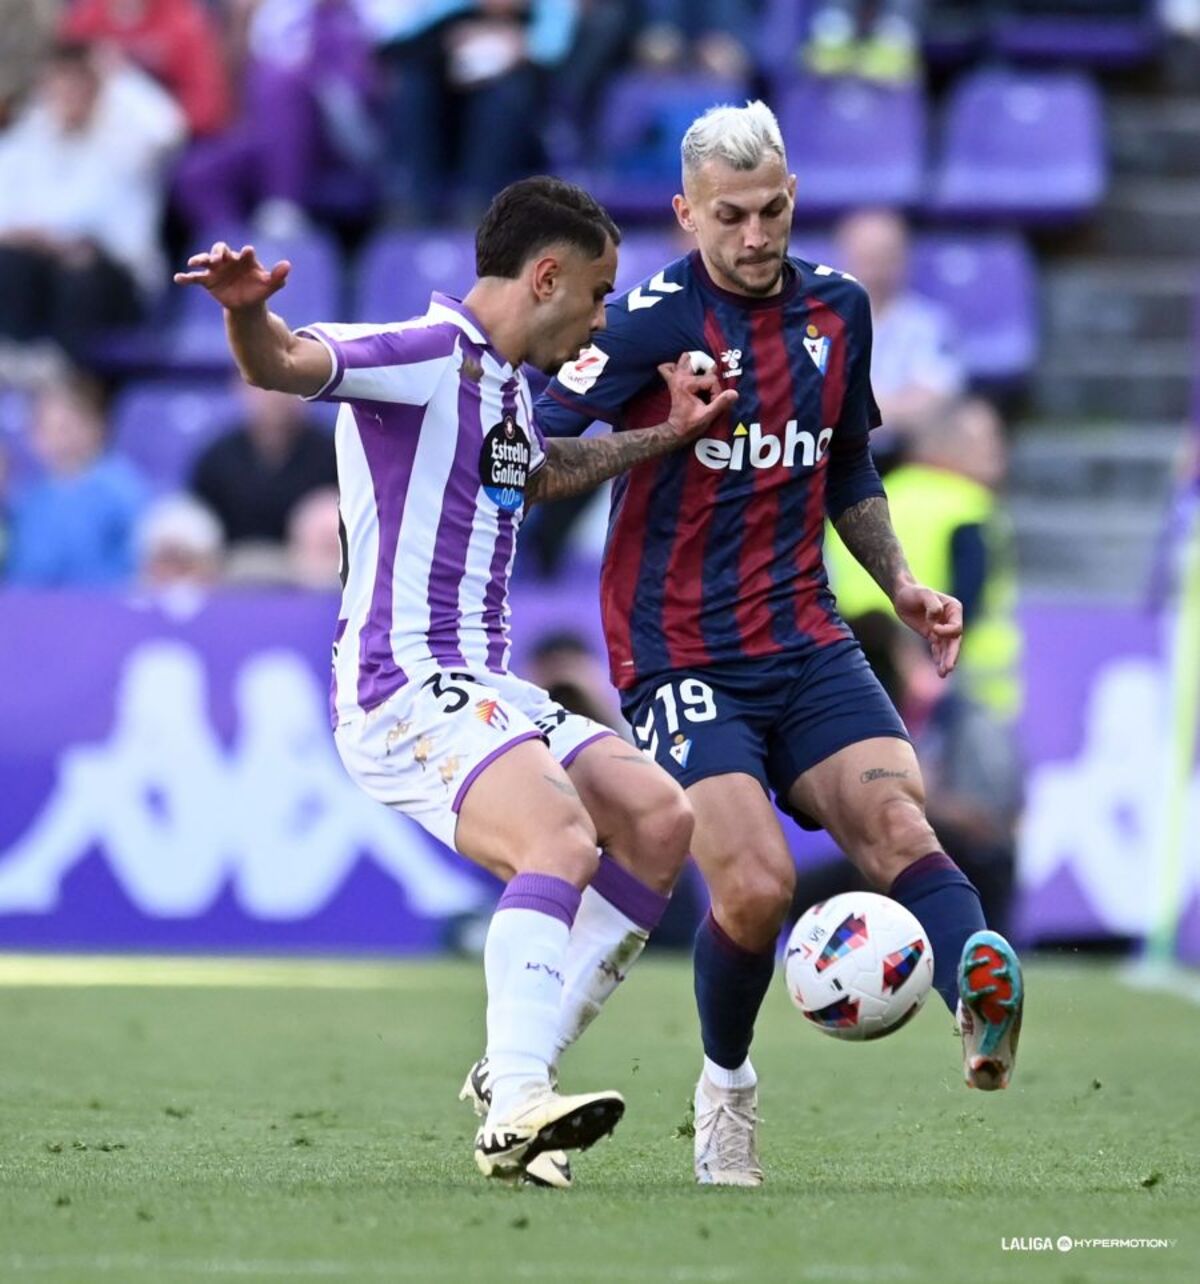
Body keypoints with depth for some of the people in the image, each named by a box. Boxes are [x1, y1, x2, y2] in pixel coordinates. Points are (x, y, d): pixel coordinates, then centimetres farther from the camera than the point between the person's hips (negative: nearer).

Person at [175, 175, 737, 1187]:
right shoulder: (425, 355, -10)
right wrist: (246, 308, -49)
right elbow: (285, 363, -28)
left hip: (484, 693, 10)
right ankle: (514, 1109, -40)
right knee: (563, 836, -30)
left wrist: (662, 438, 39)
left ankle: (517, 1075, 4)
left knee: (661, 821, 6)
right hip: (405, 693, -10)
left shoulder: (503, 383, 21)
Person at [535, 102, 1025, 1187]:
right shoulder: (654, 320, -9)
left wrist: (900, 584, 14)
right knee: (757, 884, -19)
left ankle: (983, 999, -48)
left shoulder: (836, 306, 10)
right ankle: (725, 1086, 9)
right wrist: (657, 431, -28)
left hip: (807, 645, 5)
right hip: (683, 658, -5)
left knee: (895, 817, -22)